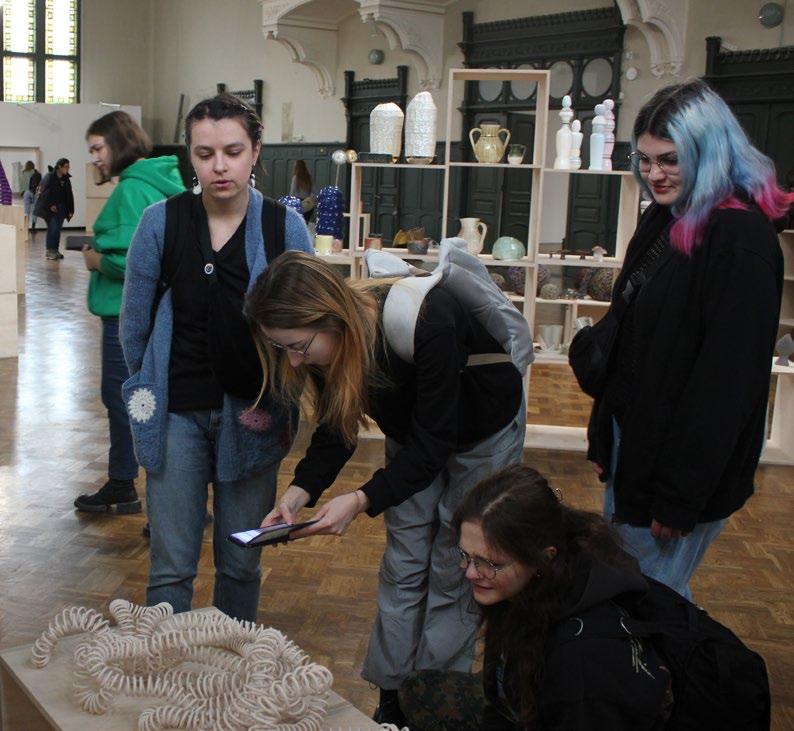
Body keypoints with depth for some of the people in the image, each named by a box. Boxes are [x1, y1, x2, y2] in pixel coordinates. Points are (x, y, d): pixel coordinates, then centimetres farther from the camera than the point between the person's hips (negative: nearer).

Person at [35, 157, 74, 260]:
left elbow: (69, 196, 11)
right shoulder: (49, 177, -8)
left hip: (60, 208, 6)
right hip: (49, 208, -6)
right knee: (53, 228, -11)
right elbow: (45, 193, -12)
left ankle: (55, 250, 12)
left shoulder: (66, 180, 9)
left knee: (58, 228, 5)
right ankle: (49, 250, -6)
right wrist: (50, 206, -16)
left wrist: (70, 210, 6)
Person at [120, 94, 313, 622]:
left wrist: (276, 403, -4)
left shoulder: (286, 228, -4)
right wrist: (152, 392, 11)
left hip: (252, 416, 0)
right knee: (172, 566, 3)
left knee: (242, 563, 12)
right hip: (178, 414, 0)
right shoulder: (161, 222, -3)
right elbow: (135, 322, 6)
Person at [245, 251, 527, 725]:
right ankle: (392, 702, 17)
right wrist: (300, 492, -27)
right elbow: (335, 430, -11)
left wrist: (362, 501, -44)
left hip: (485, 426, -5)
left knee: (453, 571, -1)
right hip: (412, 430, 5)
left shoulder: (427, 324, -42)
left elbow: (432, 442, -35)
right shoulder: (327, 341, -23)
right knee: (403, 569, 6)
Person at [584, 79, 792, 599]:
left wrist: (681, 494, -21)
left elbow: (729, 377, -23)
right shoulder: (666, 221, 9)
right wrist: (603, 437, 14)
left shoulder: (740, 237, -20)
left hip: (685, 455, -9)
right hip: (632, 439, 9)